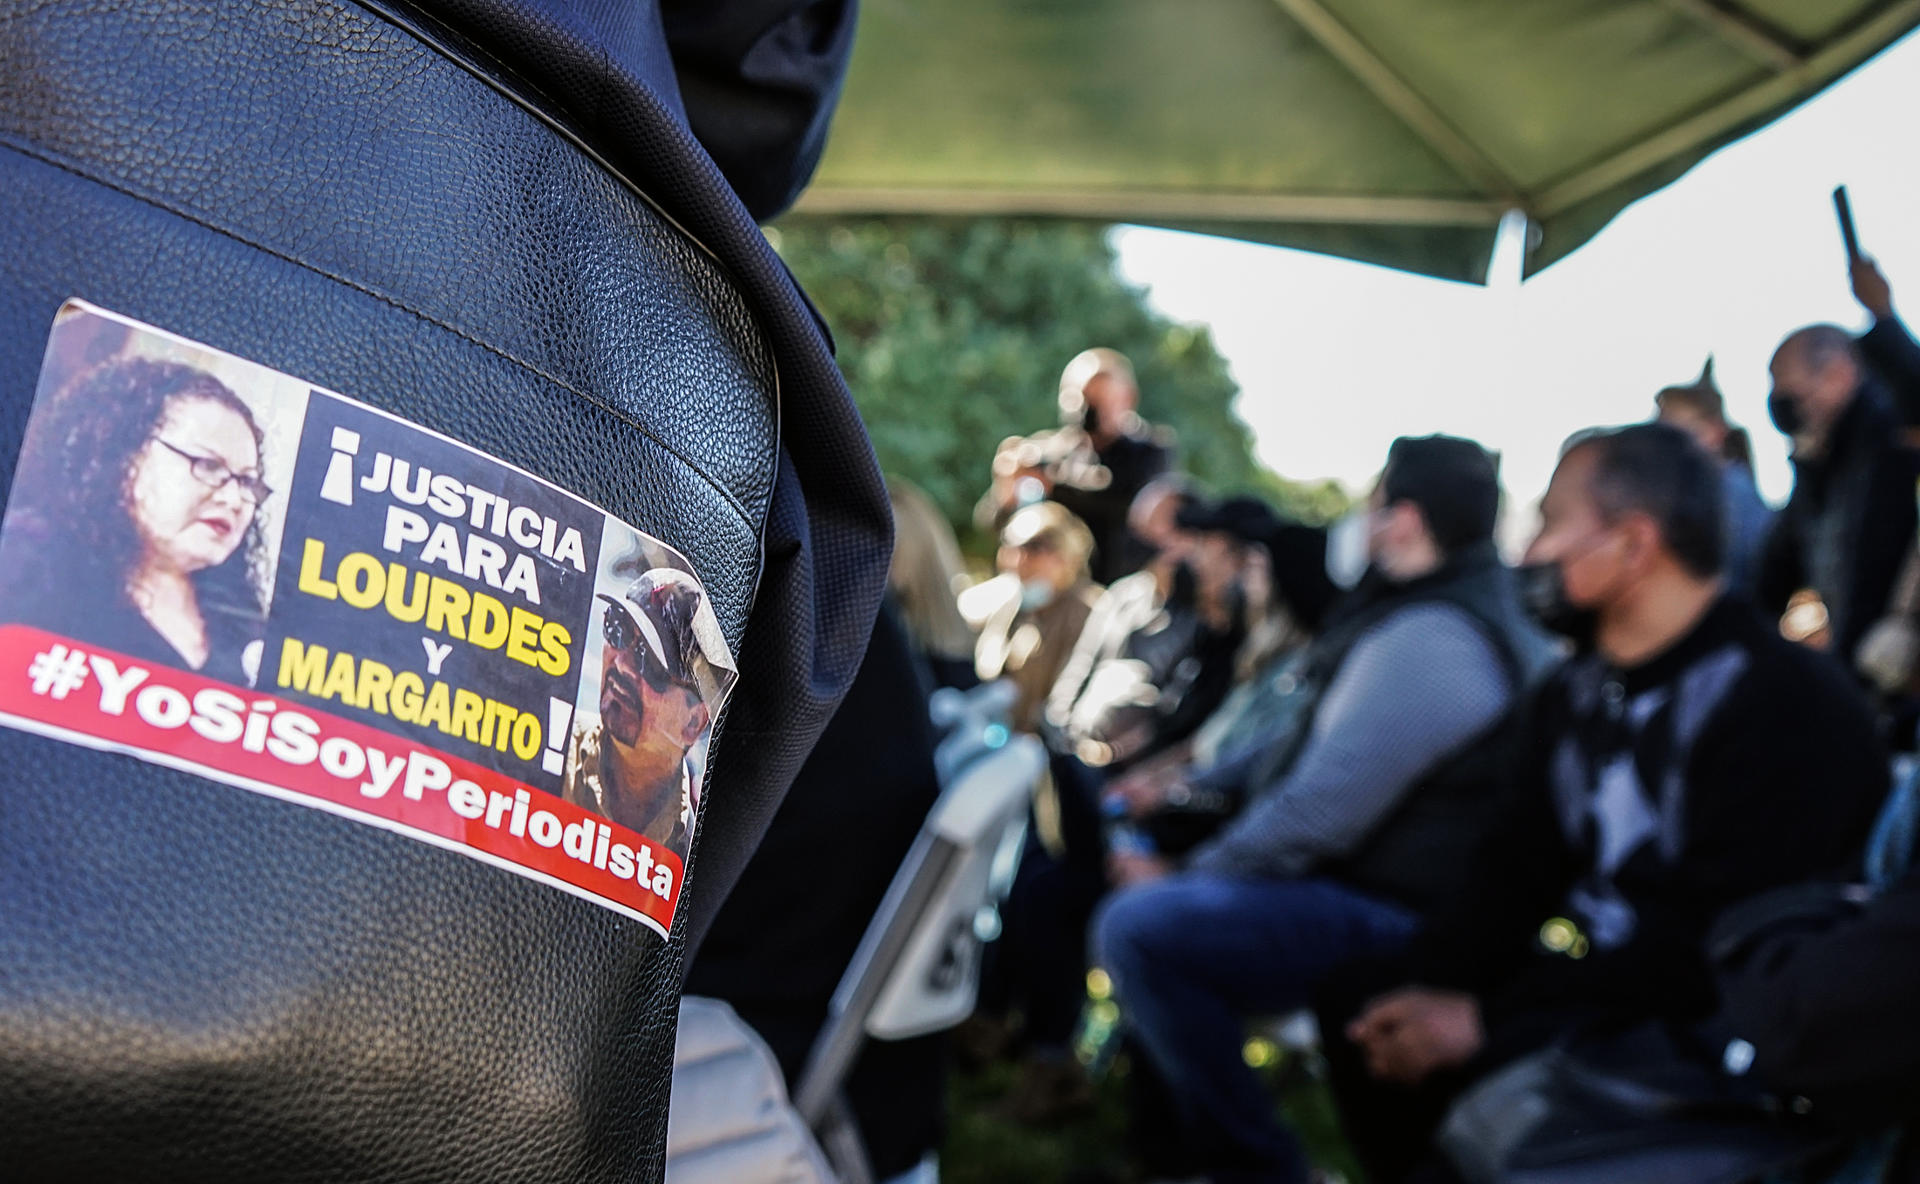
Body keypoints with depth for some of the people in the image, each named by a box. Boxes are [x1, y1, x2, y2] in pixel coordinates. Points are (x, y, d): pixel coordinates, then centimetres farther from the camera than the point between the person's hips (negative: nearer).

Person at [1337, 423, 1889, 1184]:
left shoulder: (1785, 699, -16)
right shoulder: (1575, 693, 12)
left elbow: (1716, 941, -23)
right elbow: (1516, 873, 10)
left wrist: (1486, 1020, -24)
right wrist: (1427, 988, -9)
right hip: (1572, 983, 8)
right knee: (1357, 1008, -7)